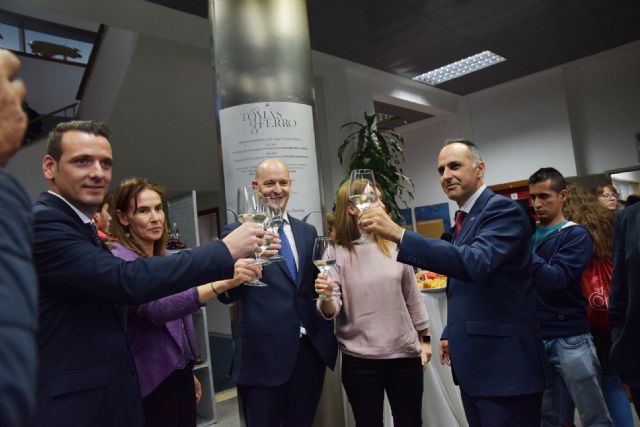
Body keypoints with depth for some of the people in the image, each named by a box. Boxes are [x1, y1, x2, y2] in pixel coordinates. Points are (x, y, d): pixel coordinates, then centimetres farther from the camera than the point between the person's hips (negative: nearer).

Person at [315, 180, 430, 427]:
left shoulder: (394, 245, 1)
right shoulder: (336, 253, -8)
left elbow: (412, 297, 9)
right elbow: (330, 311, -8)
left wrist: (424, 339, 11)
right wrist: (326, 297, -30)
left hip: (405, 355, 3)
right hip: (360, 361, -2)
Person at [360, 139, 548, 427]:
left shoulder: (502, 210, -14)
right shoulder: (465, 218, 13)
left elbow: (475, 262, -33)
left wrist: (398, 234, -38)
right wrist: (452, 334, 17)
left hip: (504, 364, -8)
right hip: (472, 363, 8)